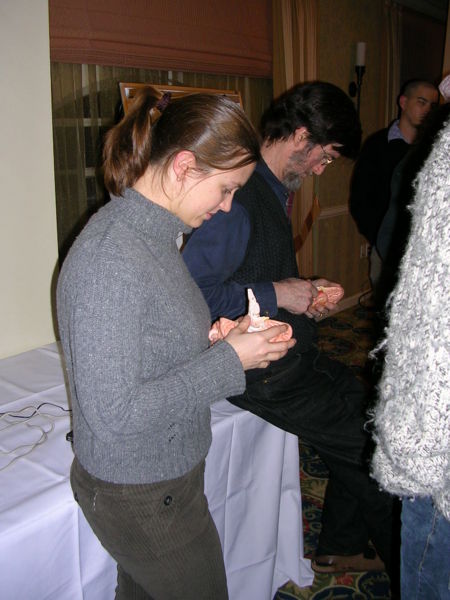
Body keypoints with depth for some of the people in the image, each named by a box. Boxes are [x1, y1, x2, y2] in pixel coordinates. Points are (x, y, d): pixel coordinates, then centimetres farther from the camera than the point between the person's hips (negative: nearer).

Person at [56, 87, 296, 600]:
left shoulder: (151, 234, 1)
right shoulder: (109, 259, -29)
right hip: (142, 499, -8)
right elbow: (113, 413, -29)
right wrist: (229, 361, -23)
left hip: (166, 475, 8)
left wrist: (218, 339, -4)